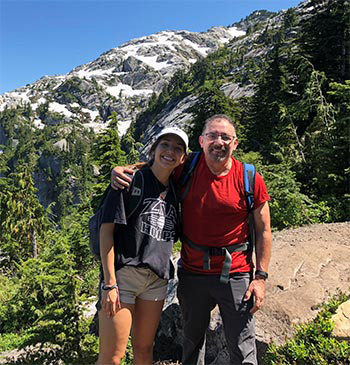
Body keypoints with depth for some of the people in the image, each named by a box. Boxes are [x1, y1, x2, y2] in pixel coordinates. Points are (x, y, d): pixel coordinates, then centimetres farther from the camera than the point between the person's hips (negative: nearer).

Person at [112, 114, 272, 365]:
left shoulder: (251, 180, -7)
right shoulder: (187, 169, -4)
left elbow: (263, 231, 0)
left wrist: (261, 277, -5)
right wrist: (121, 170, -9)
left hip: (235, 274, -1)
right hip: (192, 272, 2)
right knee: (192, 341, 22)